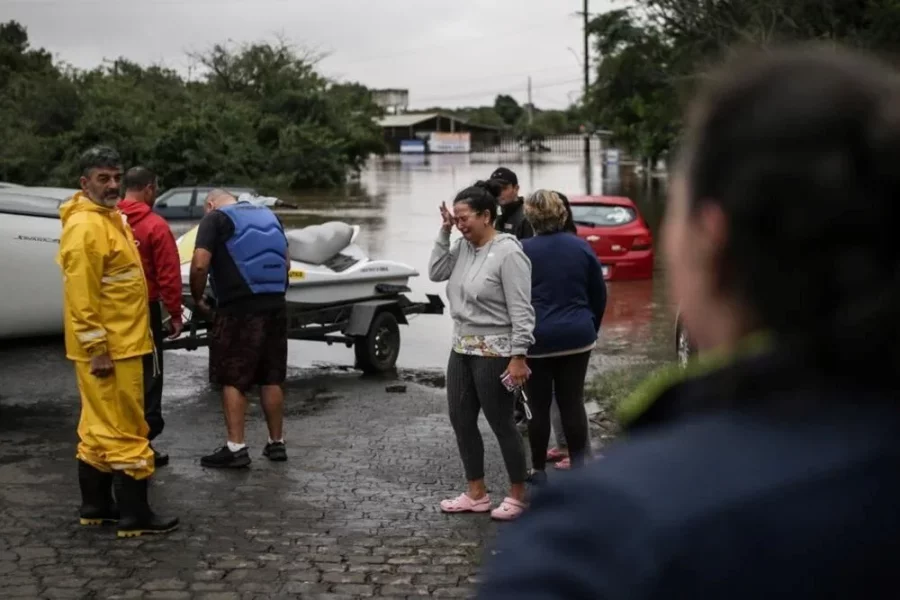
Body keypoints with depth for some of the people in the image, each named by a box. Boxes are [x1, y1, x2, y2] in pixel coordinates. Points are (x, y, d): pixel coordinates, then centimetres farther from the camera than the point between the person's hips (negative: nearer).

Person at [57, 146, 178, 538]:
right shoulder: (85, 226, -18)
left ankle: (96, 506, 23)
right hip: (107, 348, -10)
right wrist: (97, 350, -23)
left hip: (119, 343, 10)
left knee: (100, 429, 15)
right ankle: (135, 516, 1)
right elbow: (81, 295, -22)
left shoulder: (108, 217, 15)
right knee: (126, 431, -5)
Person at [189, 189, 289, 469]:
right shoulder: (268, 214, 18)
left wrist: (198, 298, 1)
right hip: (275, 305, 6)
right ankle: (276, 443, 17)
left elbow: (200, 265, -13)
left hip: (238, 309, -6)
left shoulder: (215, 218, -1)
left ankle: (236, 448, -3)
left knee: (233, 379, 0)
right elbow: (286, 262, 21)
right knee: (271, 378, 12)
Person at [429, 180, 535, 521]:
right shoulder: (464, 247, 6)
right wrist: (444, 232, 1)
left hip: (494, 352, -8)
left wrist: (519, 356, -22)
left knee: (501, 424, 1)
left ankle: (517, 496, 15)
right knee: (461, 420, 12)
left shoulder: (507, 252, -17)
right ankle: (476, 494, 24)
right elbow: (436, 273, 10)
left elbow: (521, 310, -18)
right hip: (462, 348, 8)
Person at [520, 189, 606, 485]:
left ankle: (538, 469, 13)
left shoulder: (523, 251, -9)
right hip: (577, 337, 3)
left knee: (539, 406, 6)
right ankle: (578, 463, 10)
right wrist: (591, 328, 20)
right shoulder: (581, 247, 1)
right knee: (572, 402, 8)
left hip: (537, 339, -3)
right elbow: (599, 294, 8)